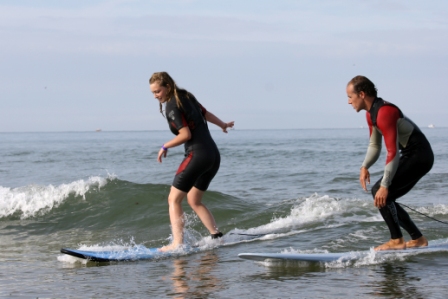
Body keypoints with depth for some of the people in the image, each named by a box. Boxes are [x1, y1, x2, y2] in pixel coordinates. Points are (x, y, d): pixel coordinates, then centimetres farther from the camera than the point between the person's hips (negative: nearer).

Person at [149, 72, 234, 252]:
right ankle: (216, 235, 14)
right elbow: (206, 113, 28)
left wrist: (165, 147, -3)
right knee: (194, 200, 21)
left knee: (174, 199, -7)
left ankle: (177, 243, -18)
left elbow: (186, 135, -16)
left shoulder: (172, 106, -11)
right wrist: (223, 125, 45)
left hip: (197, 155, -9)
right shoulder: (186, 97, 13)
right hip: (214, 156, 9)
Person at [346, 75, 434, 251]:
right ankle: (418, 239, 17)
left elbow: (393, 153, -27)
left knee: (380, 193, -17)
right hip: (411, 156, 10)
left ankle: (397, 240, -10)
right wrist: (365, 167, -2)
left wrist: (384, 186, -26)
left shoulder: (384, 113, -24)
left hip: (419, 156, -10)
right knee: (384, 199, 9)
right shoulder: (371, 113, 8)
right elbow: (375, 146, 17)